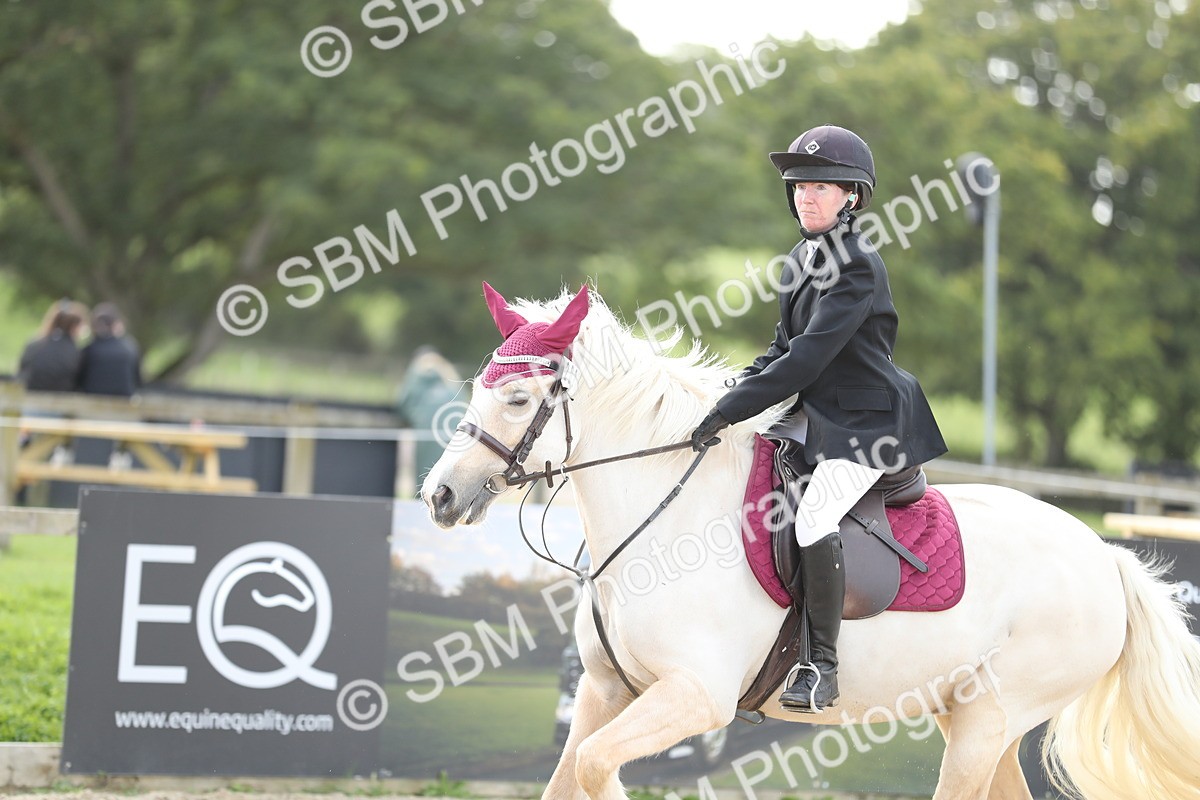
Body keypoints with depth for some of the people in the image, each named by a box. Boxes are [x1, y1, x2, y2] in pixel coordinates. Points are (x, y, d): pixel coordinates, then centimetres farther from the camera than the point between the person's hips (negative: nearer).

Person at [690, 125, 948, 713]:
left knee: (813, 520, -26)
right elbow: (784, 348, 16)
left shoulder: (858, 266, -19)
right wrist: (734, 390, -1)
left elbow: (809, 356, -26)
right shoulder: (802, 262, 10)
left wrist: (729, 411, -27)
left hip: (867, 422, -10)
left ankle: (822, 669, -17)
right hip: (814, 414, 10)